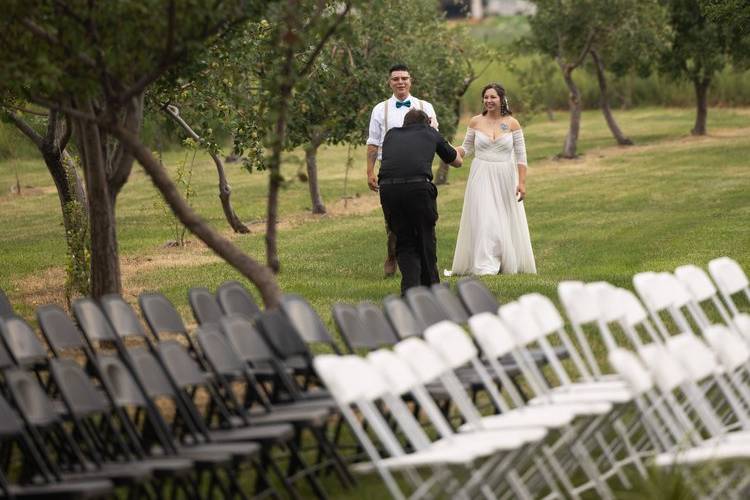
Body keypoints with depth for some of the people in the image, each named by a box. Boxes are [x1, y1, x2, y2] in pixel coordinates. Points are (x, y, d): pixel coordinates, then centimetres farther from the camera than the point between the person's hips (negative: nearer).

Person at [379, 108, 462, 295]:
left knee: (404, 242, 15)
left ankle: (410, 289, 0)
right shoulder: (431, 133, 24)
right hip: (418, 186, -2)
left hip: (387, 187, 2)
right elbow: (457, 161, 38)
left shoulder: (392, 134, 29)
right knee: (425, 240, 17)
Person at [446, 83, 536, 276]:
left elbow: (520, 155, 1)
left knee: (506, 221, 5)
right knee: (483, 220, -8)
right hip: (481, 177, 0)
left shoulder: (512, 123, 0)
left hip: (505, 178, 0)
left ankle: (508, 264, 16)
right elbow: (466, 147, 12)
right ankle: (486, 266, -8)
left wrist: (522, 182, -6)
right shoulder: (476, 122, 2)